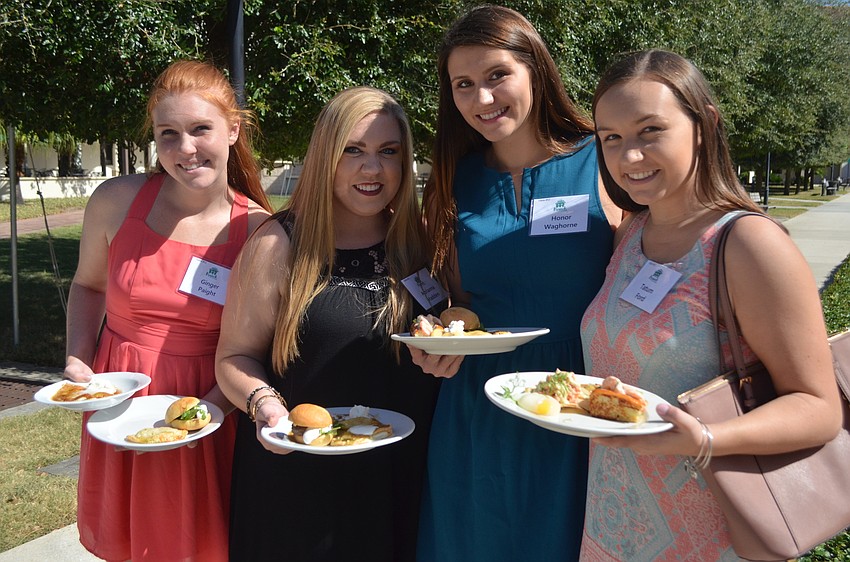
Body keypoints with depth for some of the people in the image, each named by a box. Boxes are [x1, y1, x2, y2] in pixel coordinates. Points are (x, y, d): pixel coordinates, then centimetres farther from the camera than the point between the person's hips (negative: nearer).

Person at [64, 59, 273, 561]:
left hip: (207, 410, -1)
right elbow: (88, 286, 11)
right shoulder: (116, 201, -7)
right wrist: (78, 362, -1)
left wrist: (215, 405, -16)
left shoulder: (259, 230, -11)